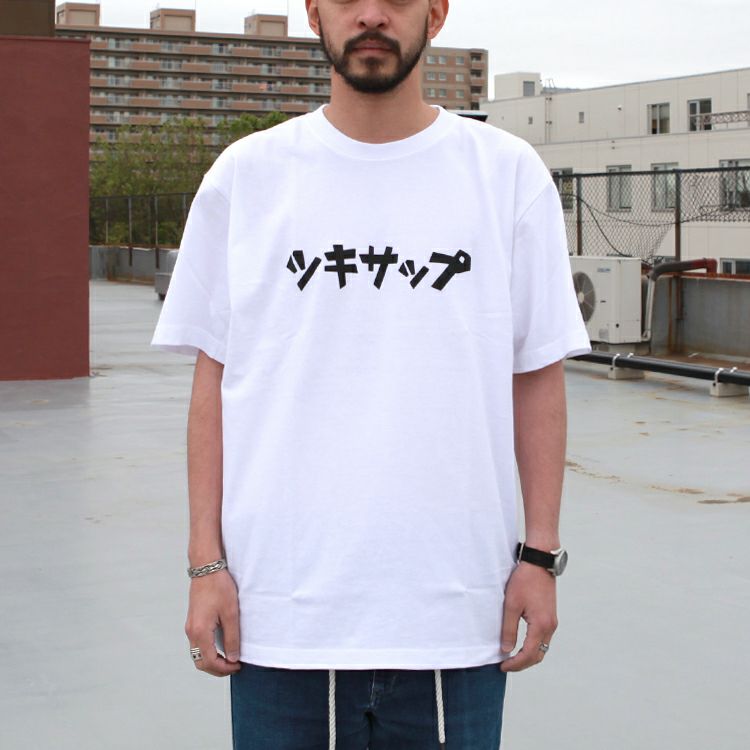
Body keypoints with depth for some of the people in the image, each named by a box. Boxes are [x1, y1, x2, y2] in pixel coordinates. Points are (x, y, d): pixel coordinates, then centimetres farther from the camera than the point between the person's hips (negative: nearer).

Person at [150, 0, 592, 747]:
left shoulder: (509, 174, 3)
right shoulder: (245, 175, 4)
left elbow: (538, 378, 6)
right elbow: (213, 379, 6)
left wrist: (540, 554, 1)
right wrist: (207, 565, 1)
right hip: (279, 610, 0)